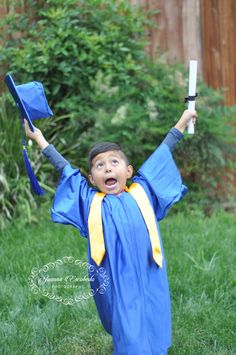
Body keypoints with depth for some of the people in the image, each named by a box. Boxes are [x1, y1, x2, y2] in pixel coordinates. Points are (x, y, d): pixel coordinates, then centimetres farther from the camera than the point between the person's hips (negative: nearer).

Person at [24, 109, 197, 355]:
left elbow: (160, 157, 20)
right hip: (116, 283, -2)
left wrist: (181, 123, 29)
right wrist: (40, 138, 22)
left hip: (149, 279, 2)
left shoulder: (141, 192, 11)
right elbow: (65, 170, 16)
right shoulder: (91, 202, 8)